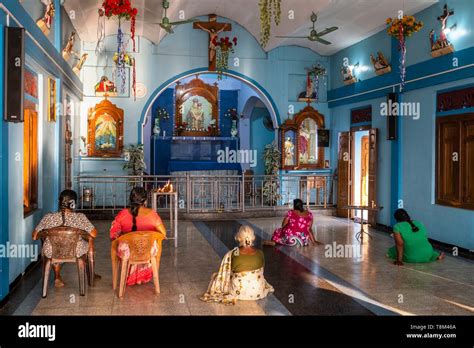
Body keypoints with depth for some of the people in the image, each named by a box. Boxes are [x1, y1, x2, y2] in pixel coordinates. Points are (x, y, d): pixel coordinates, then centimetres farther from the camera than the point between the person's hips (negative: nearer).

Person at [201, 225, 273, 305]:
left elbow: (224, 275, -8)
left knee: (216, 276, 19)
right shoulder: (260, 254, -17)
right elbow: (261, 271, 2)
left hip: (239, 293, -5)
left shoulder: (231, 255, -25)